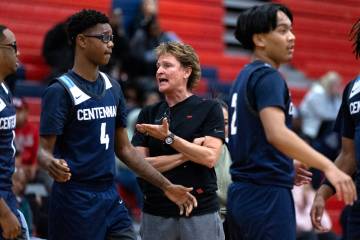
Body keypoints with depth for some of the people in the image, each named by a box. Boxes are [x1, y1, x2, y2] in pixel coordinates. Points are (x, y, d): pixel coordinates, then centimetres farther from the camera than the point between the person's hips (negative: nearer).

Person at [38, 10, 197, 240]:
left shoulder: (113, 88, 12)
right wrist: (52, 164, -36)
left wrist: (166, 186, 13)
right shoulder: (60, 91, -9)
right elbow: (45, 149, -12)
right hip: (74, 202, -6)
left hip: (111, 198, 6)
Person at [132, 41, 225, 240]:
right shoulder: (148, 114, 11)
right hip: (155, 214, 3)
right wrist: (190, 153, -7)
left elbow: (210, 158, -11)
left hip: (200, 211, -3)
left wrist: (169, 137, -18)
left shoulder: (209, 109, 0)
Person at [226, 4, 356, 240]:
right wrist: (328, 167, -35)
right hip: (267, 193, -10)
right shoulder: (268, 77, -12)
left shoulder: (245, 77, 17)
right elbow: (276, 133, -28)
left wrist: (288, 166, 28)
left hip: (241, 193, 10)